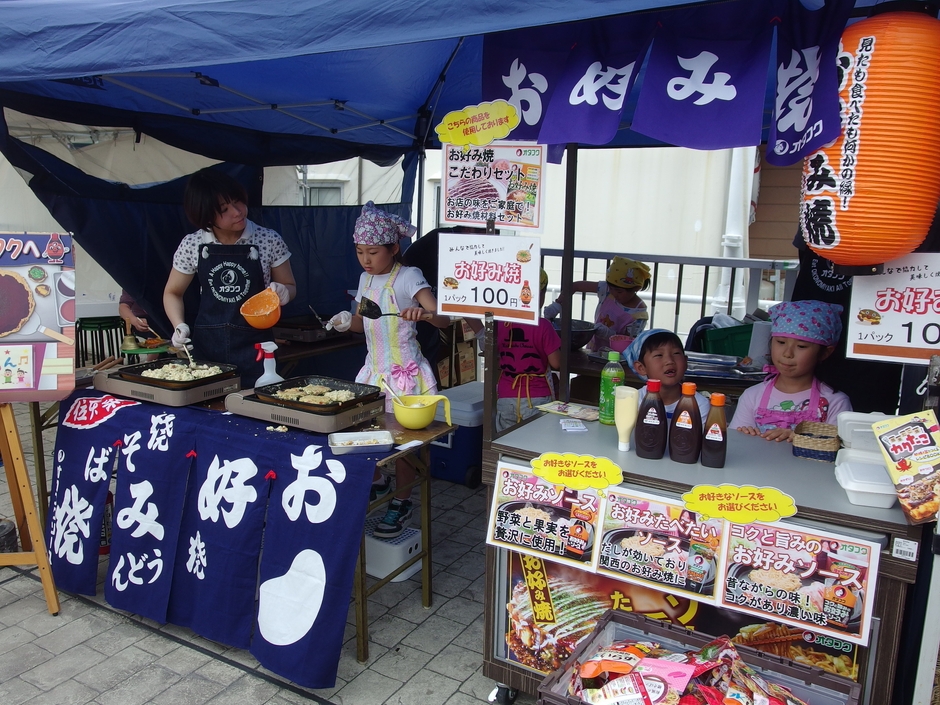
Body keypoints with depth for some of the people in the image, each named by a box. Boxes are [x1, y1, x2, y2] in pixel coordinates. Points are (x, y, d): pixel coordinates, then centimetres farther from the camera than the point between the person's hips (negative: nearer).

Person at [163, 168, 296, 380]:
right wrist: (179, 325, -7)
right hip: (206, 347, 2)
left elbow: (290, 287, 5)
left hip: (254, 348, -1)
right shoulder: (192, 245, -2)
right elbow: (173, 293, 11)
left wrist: (281, 292, -17)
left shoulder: (269, 240, -7)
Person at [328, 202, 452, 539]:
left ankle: (402, 502, 18)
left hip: (404, 371, -7)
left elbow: (444, 319, -21)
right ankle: (376, 482, 36)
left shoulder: (407, 277, -12)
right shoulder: (366, 278, 9)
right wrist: (347, 321, -2)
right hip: (374, 367, 7)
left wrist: (424, 313, -43)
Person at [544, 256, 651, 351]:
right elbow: (575, 286, 0)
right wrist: (557, 304, -11)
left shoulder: (639, 314, -14)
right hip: (592, 351, 5)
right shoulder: (607, 289, -4)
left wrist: (609, 334, -29)